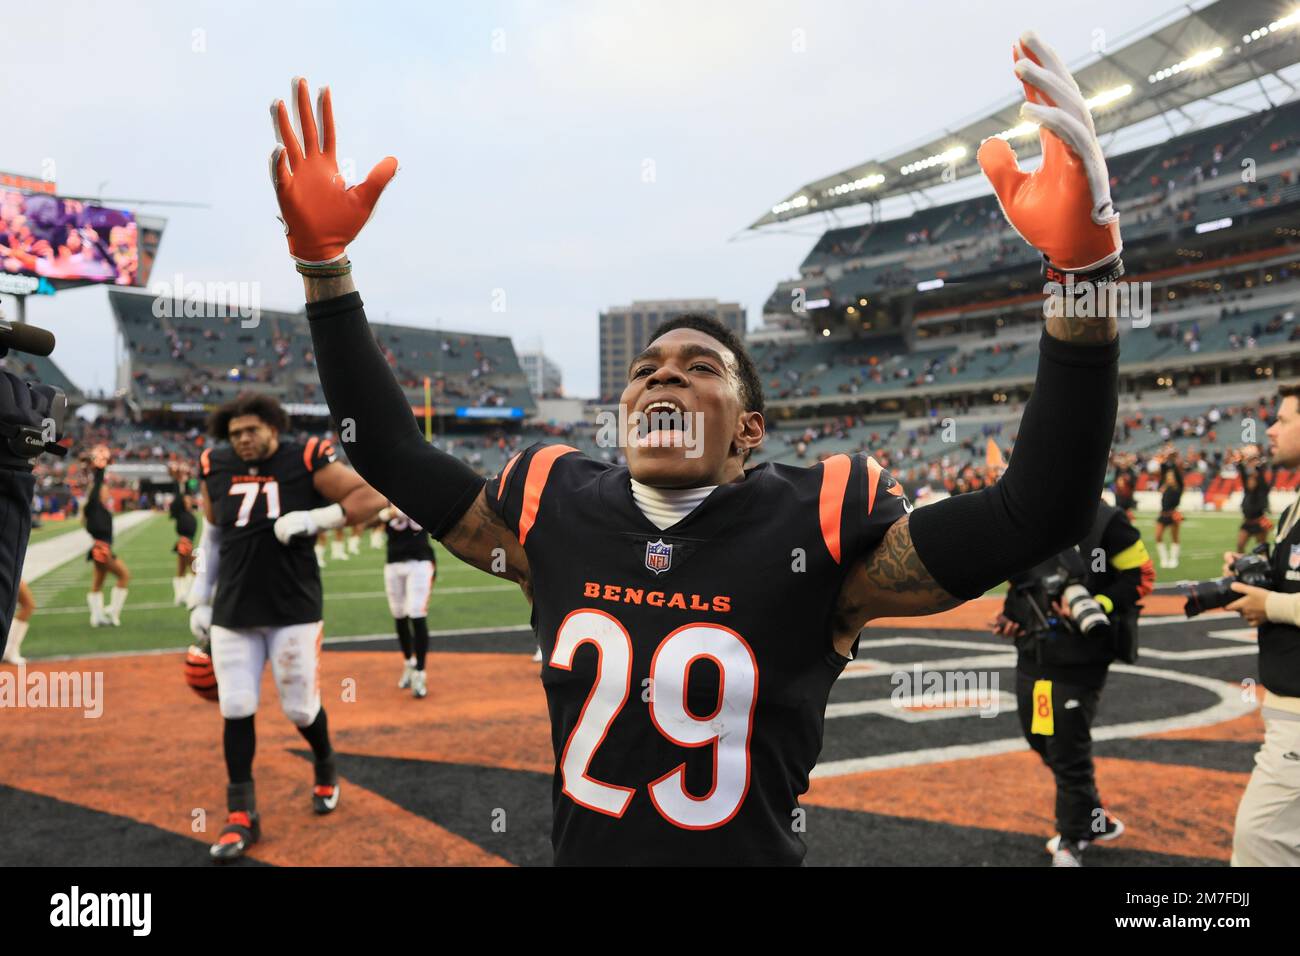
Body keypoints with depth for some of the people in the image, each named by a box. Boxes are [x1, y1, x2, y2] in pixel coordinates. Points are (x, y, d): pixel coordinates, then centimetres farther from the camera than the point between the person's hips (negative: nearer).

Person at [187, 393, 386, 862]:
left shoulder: (306, 463, -9)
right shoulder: (217, 470, 4)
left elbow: (374, 495, -10)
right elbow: (212, 537, 16)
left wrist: (313, 520, -19)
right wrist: (199, 600, 16)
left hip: (294, 611, -3)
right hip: (233, 614, 3)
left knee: (300, 708, 4)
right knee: (236, 710, 1)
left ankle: (325, 768, 37)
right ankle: (242, 815, 15)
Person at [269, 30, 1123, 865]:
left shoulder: (818, 526, -17)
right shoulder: (555, 509, -8)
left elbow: (1042, 513, -24)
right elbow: (387, 449, 0)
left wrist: (1083, 267, -37)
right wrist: (324, 261, -5)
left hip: (753, 850, -2)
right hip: (578, 849, 3)